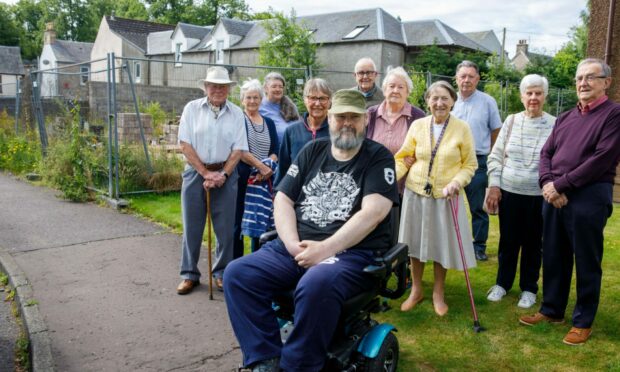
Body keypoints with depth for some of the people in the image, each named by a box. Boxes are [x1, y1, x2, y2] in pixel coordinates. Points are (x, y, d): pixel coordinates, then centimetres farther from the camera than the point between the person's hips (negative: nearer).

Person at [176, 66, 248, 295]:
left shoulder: (236, 113, 5)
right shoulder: (192, 108, 2)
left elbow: (238, 149, 1)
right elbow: (185, 144, -4)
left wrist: (223, 174, -11)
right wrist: (205, 173, -10)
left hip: (225, 175, 1)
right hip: (196, 173, 0)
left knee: (225, 228, 5)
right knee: (192, 227, 6)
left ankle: (221, 273, 20)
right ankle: (189, 275, 18)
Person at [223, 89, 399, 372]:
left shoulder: (379, 157, 1)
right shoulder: (313, 151, 14)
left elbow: (373, 212, -13)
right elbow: (283, 199, 9)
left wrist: (326, 248, -21)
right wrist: (293, 245, -9)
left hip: (353, 252, -5)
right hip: (297, 247, 5)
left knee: (316, 285, -37)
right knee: (237, 274, -13)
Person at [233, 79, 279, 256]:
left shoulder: (269, 123, 15)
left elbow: (275, 151, 8)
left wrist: (269, 167, -11)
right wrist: (261, 166, -17)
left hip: (265, 179, 5)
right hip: (242, 178, -4)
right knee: (238, 222, -1)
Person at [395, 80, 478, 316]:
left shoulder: (462, 129, -5)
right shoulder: (417, 125, 0)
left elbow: (469, 164, -1)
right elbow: (403, 157, 4)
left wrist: (456, 182, -18)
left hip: (446, 196, -1)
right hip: (416, 193, 2)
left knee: (442, 244, 8)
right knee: (415, 243, 11)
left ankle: (438, 293, 29)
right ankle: (416, 290, 30)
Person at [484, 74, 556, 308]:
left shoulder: (554, 125, -4)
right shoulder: (511, 121, 3)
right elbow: (495, 156, 5)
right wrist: (494, 185, -1)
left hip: (538, 196, -2)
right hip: (509, 192, 2)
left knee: (533, 243, 10)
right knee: (508, 241, 12)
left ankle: (529, 288, 27)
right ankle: (502, 283, 30)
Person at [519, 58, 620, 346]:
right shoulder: (565, 118, 16)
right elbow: (546, 153, 11)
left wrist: (560, 185, -15)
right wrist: (547, 183, -8)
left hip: (589, 197, -6)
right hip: (554, 196, 6)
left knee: (586, 262, 5)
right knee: (554, 257, 14)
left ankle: (583, 321, 19)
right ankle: (552, 310, 29)